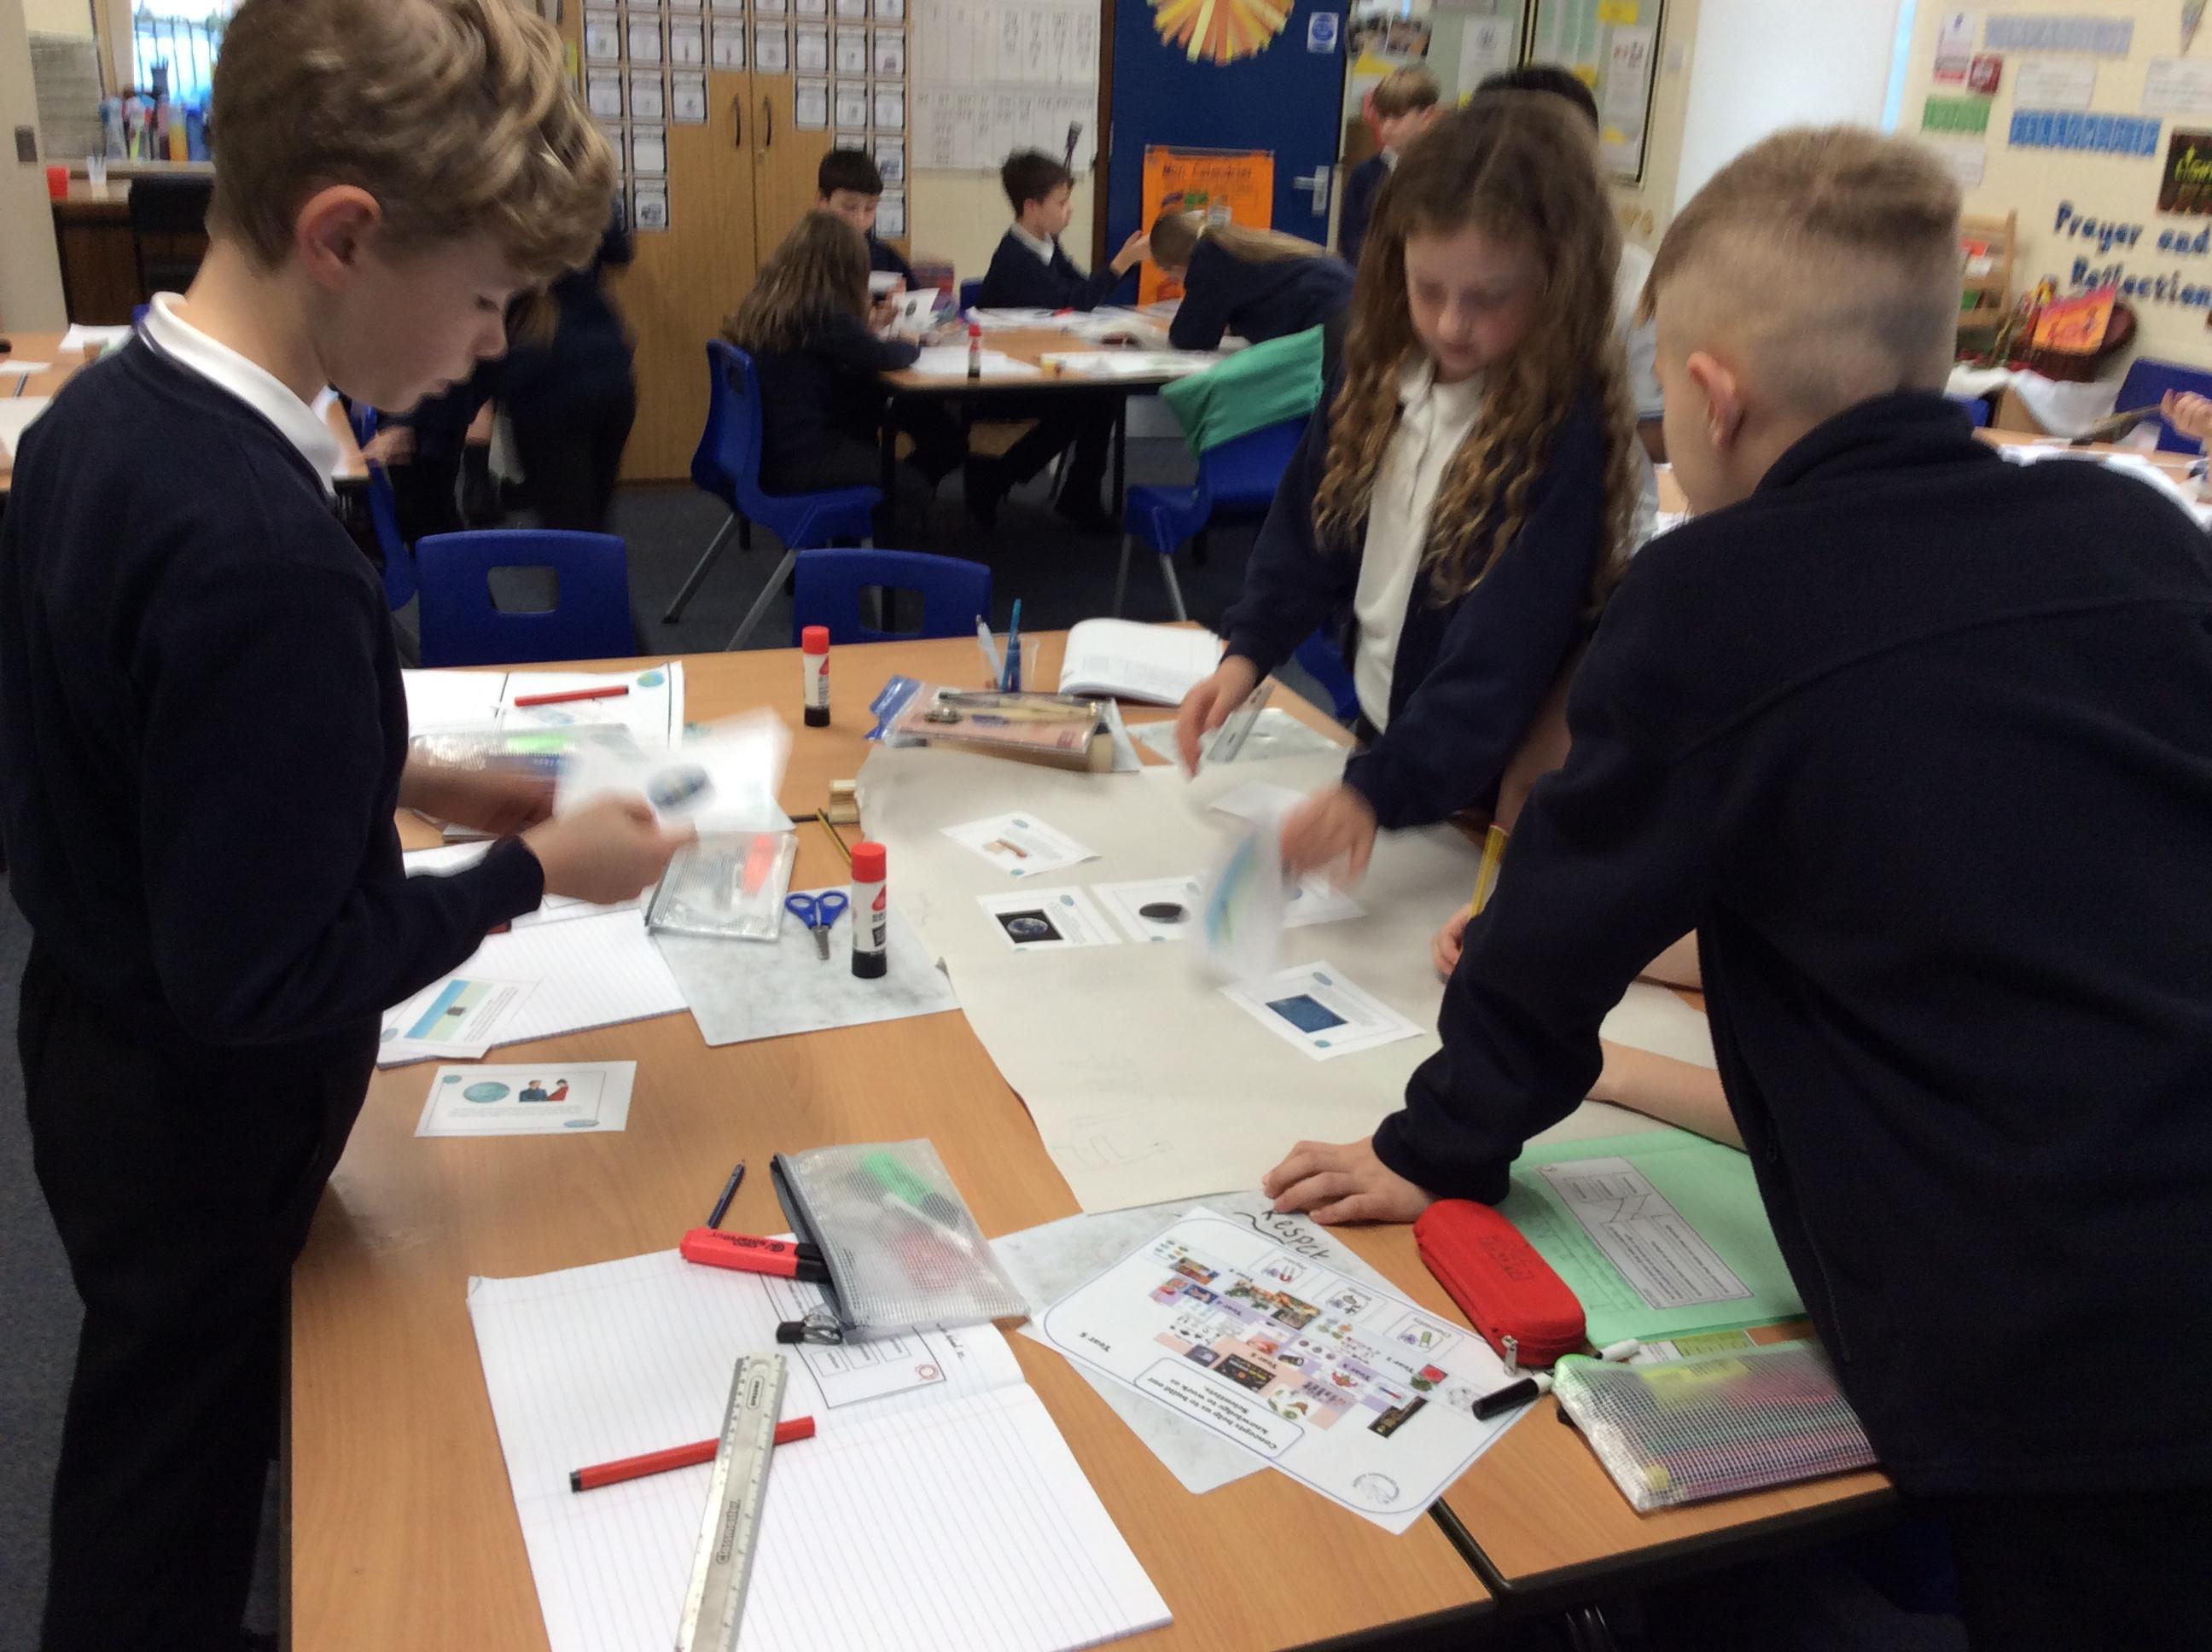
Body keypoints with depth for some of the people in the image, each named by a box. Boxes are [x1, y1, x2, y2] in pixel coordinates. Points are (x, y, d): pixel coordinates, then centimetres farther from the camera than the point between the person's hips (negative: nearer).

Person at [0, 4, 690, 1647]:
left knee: (150, 1440, 29)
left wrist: (405, 783, 3)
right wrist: (536, 868, -18)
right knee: (179, 1475, 17)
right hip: (203, 1110, -8)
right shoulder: (262, 554, -34)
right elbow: (262, 977, -29)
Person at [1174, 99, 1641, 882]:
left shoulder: (1563, 435, -25)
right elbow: (1308, 526, 5)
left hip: (1480, 787, -6)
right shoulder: (1380, 377, -5)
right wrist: (1248, 651, -10)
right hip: (1376, 730, 6)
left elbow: (1500, 662, -29)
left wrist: (1376, 791, -39)